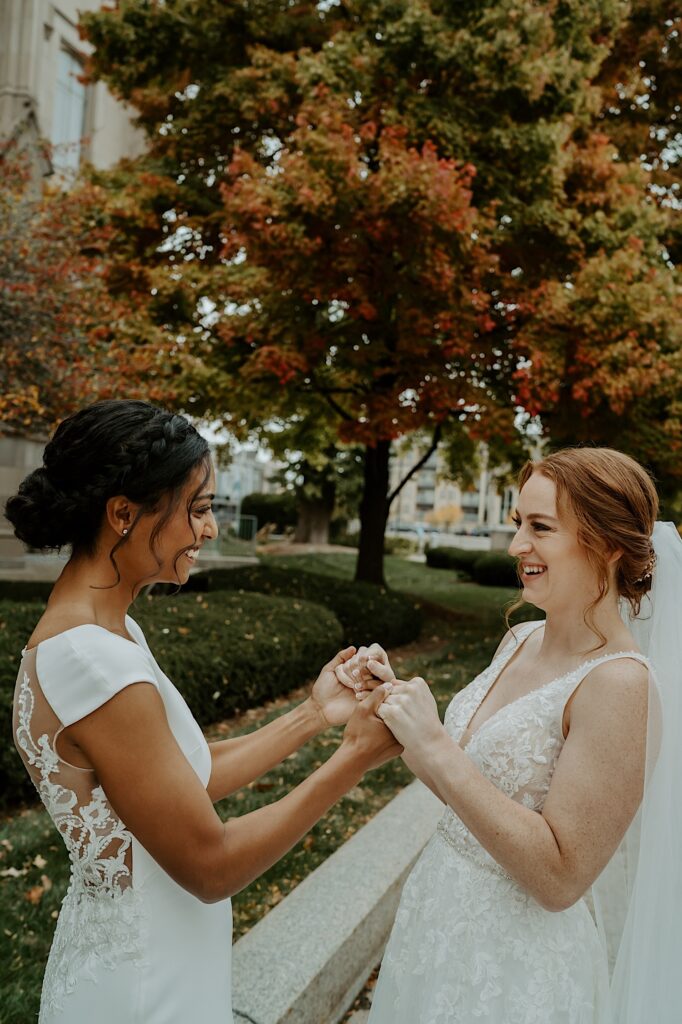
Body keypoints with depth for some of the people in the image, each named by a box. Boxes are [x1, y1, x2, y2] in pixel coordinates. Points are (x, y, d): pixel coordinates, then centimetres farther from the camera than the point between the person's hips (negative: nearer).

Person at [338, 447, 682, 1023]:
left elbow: (558, 878, -25)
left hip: (514, 969, -6)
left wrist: (436, 748, -29)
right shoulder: (520, 640, -3)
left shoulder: (619, 685, -25)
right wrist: (392, 696, -9)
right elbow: (462, 791, 5)